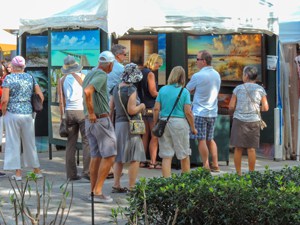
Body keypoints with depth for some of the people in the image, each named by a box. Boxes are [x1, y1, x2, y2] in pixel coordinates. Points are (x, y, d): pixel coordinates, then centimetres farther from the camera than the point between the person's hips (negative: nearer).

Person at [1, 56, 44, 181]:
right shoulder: (30, 78, 7)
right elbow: (41, 97, 6)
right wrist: (33, 109, 14)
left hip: (12, 113, -4)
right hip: (28, 113, 4)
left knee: (13, 143, 4)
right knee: (30, 143, 15)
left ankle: (18, 173, 3)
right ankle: (37, 171, 21)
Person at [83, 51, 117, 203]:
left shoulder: (89, 74, 15)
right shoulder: (102, 75, -14)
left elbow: (86, 94, 24)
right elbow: (87, 91, -29)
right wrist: (92, 113, -22)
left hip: (90, 121, 9)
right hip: (101, 119, -9)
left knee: (96, 156, 11)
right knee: (109, 156, -4)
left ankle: (93, 191, 11)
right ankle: (98, 191, -7)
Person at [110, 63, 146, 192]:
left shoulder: (116, 88, 8)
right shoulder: (131, 89, -15)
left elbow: (111, 106, 15)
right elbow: (131, 110, -19)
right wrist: (141, 106, -3)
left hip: (118, 123, 8)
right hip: (130, 124, -8)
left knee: (119, 157, 15)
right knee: (135, 158, -2)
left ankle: (116, 185, 17)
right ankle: (131, 187, -4)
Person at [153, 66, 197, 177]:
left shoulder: (162, 90, 3)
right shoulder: (184, 92, -4)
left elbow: (156, 109, 0)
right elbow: (188, 112, -8)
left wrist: (155, 125, 10)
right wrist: (193, 128, 3)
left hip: (164, 122, 2)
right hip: (179, 122, -2)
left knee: (166, 156, 6)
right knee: (184, 155, 12)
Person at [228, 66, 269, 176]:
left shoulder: (238, 88, 0)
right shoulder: (260, 89, 3)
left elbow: (231, 107, -2)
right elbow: (265, 108, 2)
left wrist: (233, 111, 20)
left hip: (239, 120, -1)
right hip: (254, 121, 1)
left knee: (238, 148, 4)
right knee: (251, 148, 4)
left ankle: (238, 173, 7)